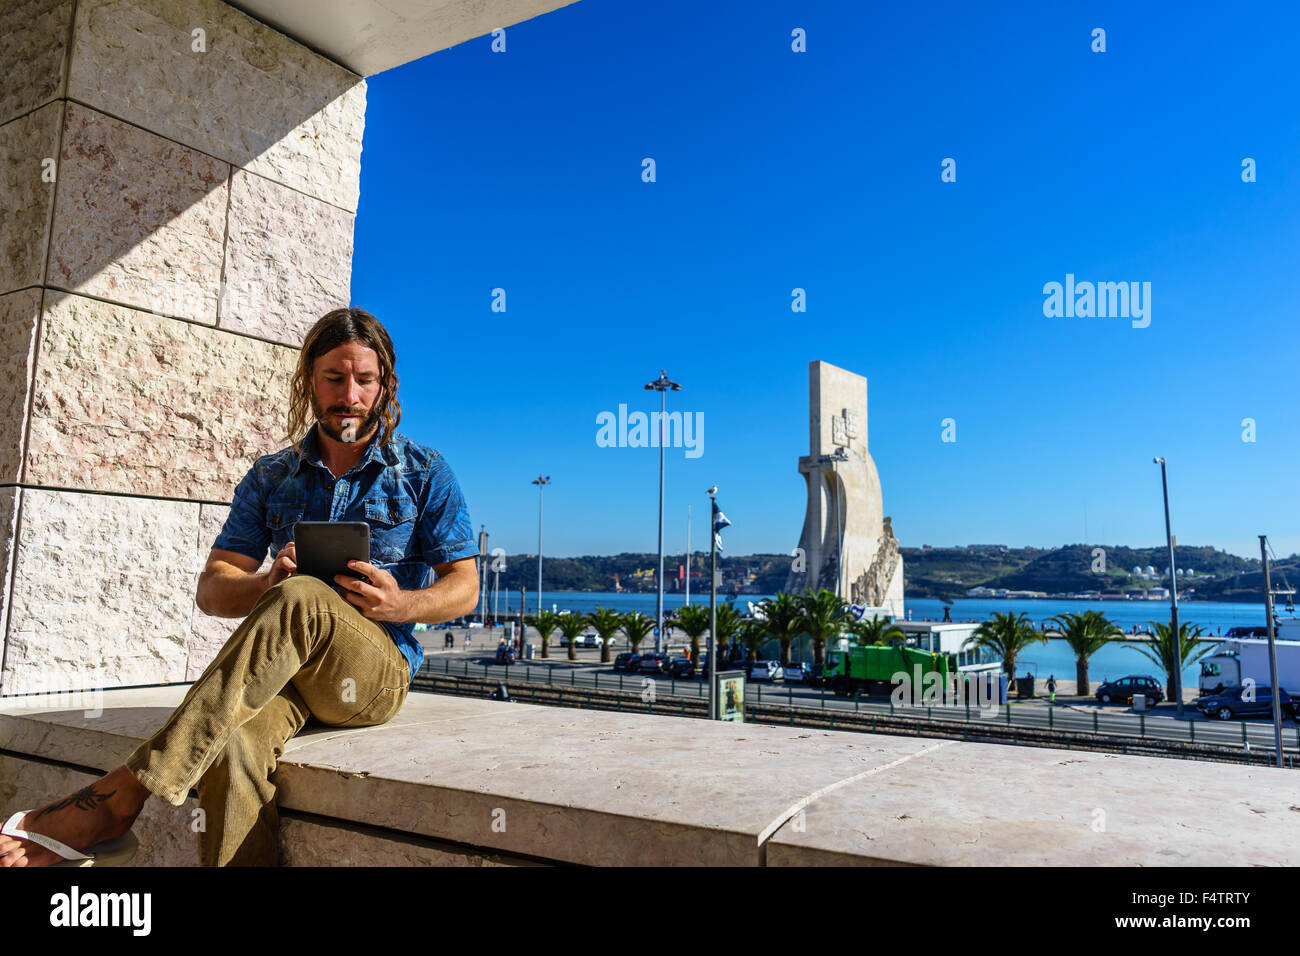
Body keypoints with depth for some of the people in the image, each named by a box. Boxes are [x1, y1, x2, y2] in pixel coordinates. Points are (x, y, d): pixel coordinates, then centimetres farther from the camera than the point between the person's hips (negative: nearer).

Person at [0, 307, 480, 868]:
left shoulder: (425, 473, 8)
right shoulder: (270, 478, 15)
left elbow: (464, 588, 5)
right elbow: (211, 591, 9)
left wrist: (402, 605, -18)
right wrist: (267, 585, -16)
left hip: (379, 672, -2)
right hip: (283, 673, 2)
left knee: (301, 598, -35)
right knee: (233, 741, -35)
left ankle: (120, 796, -34)